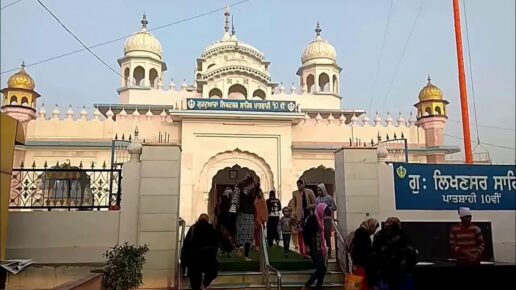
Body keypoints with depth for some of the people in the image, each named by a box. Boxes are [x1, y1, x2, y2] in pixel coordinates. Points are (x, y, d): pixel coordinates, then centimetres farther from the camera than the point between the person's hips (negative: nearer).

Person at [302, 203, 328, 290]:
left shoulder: (320, 219, 13)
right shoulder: (312, 218, -14)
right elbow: (305, 231, -19)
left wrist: (323, 247, 18)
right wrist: (307, 245, -19)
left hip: (319, 248, 9)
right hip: (314, 248, -9)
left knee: (322, 269, 8)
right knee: (321, 268, -11)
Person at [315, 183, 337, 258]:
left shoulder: (329, 198, 0)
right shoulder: (317, 199, 11)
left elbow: (334, 207, -1)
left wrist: (327, 208, -12)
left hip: (327, 219, -3)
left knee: (328, 236, -2)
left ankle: (329, 253, 6)